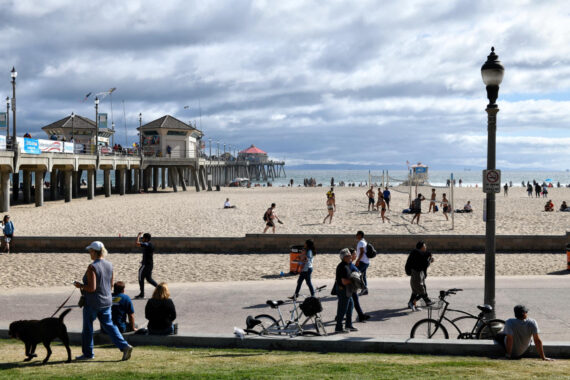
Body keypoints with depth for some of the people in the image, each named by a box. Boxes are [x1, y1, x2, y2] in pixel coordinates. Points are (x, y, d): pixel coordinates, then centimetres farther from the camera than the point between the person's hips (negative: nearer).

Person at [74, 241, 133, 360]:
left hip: (93, 302, -7)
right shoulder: (109, 265, 3)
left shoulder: (92, 267, -20)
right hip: (106, 301, 7)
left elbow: (92, 288, -24)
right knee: (109, 325, 12)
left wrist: (80, 285, -8)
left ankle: (88, 353, 20)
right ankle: (124, 346, -3)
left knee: (87, 328, 10)